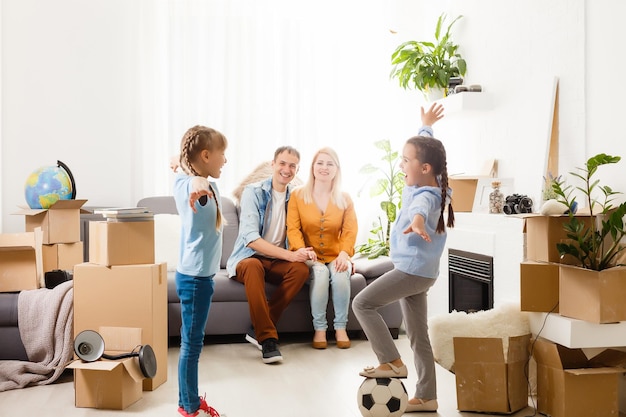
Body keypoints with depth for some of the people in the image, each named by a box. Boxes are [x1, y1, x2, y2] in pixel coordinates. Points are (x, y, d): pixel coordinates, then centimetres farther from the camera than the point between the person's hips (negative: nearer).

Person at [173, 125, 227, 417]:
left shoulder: (204, 185, 8)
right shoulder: (195, 185, -22)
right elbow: (197, 183, -47)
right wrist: (198, 187, -67)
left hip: (198, 275, 10)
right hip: (195, 277, -10)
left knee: (191, 342, 17)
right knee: (192, 343, 1)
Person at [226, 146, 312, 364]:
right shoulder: (253, 192, -10)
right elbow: (250, 238, -20)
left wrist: (305, 251, -18)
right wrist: (290, 255, -28)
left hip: (277, 261, 4)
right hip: (247, 258, -4)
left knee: (301, 269, -26)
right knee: (254, 266, -37)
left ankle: (258, 329, -20)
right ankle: (267, 337, -31)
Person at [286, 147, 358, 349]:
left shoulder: (345, 199, 6)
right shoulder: (298, 195, 2)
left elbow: (350, 230, -3)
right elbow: (293, 228, -6)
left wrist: (344, 253, -23)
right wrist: (302, 250, -26)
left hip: (336, 256, 2)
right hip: (310, 257, -1)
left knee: (340, 274, -32)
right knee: (320, 273, -34)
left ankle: (340, 327, -14)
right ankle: (319, 328, -19)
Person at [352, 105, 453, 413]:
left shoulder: (426, 196, -20)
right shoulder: (423, 185, 6)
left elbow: (420, 209, -47)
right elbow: (423, 148, 25)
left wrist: (416, 222, -69)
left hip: (412, 270, -10)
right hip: (418, 271, 10)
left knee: (362, 303, -7)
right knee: (418, 335, 13)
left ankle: (392, 362, -5)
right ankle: (426, 397, 21)